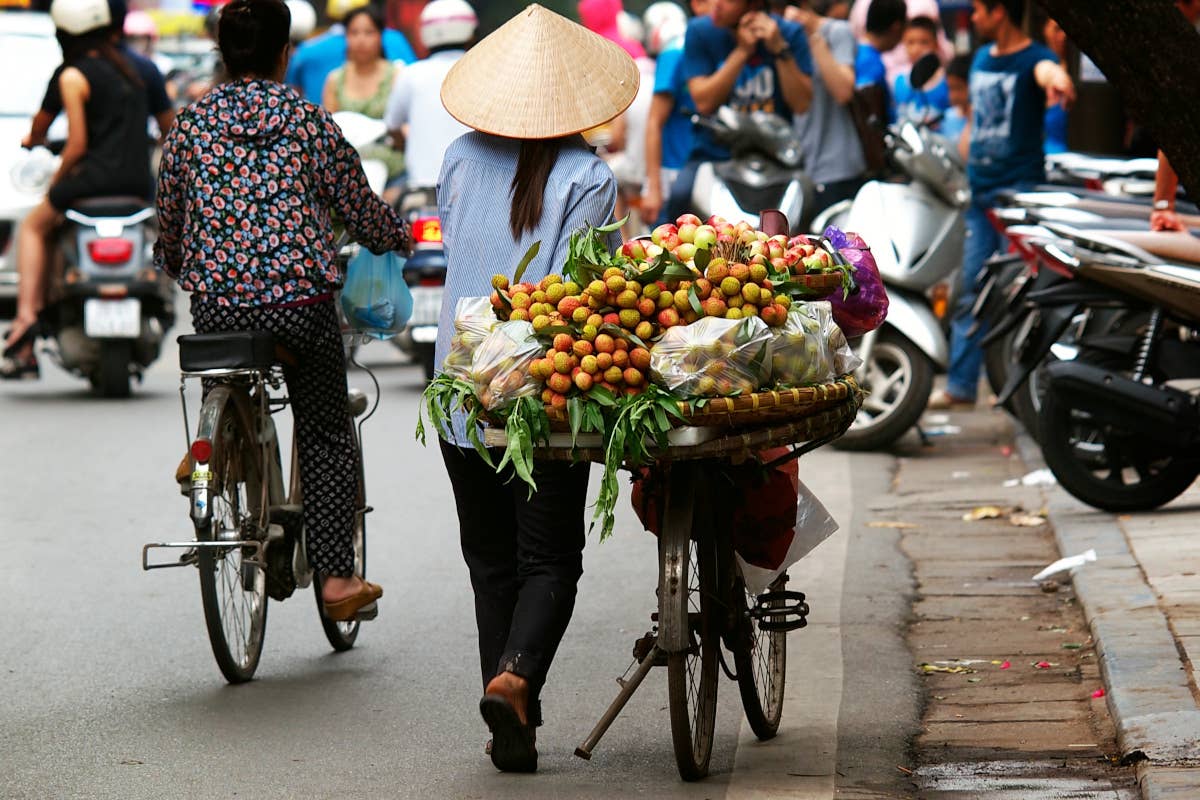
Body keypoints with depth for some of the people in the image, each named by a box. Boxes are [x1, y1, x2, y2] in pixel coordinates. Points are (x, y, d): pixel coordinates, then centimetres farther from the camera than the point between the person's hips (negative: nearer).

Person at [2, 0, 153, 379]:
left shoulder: (73, 77, -5)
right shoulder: (128, 69, 15)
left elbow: (78, 143, -9)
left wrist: (57, 179, 7)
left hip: (99, 175, -5)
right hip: (140, 181, 6)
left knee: (34, 225, 19)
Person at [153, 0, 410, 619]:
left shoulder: (189, 125, 4)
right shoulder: (309, 122, -1)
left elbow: (169, 223, 13)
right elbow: (360, 212, 5)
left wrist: (174, 265, 36)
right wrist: (400, 237, 28)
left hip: (214, 305, 2)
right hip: (300, 302, -2)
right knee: (325, 436, 10)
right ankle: (336, 577, 7)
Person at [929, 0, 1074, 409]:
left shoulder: (1032, 58, -9)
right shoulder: (982, 58, 15)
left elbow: (1047, 72, -35)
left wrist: (1058, 81, -59)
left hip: (1020, 188, -7)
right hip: (979, 190, 7)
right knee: (970, 289, 8)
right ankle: (960, 385, 12)